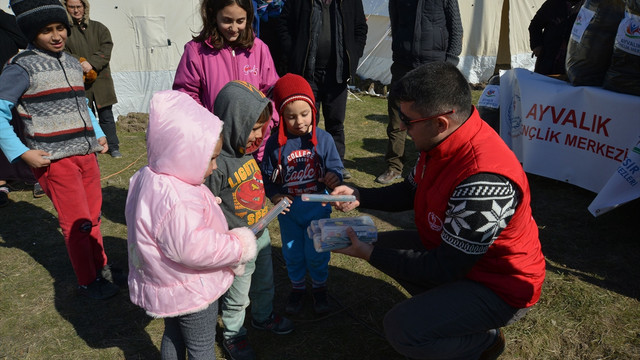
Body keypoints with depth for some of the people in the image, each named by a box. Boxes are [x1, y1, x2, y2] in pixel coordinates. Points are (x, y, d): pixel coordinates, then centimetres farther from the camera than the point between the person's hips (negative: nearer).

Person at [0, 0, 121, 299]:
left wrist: (98, 135, 13)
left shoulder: (72, 64, 13)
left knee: (93, 216, 15)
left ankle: (101, 268, 32)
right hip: (53, 160, -6)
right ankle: (88, 283, 15)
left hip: (86, 154, 6)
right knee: (77, 223, -1)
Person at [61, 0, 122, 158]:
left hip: (101, 80, 1)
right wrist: (80, 63, -20)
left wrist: (91, 64, -15)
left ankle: (113, 147, 16)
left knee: (106, 116, 6)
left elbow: (106, 50, -2)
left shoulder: (98, 28, 9)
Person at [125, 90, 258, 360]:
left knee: (173, 335, 28)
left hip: (166, 287, 9)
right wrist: (238, 246, -24)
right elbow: (193, 248, -37)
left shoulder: (148, 178, -4)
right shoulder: (176, 201, -37)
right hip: (192, 292, -9)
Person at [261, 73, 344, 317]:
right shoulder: (275, 144, -11)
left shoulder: (323, 139, -10)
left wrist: (334, 177, -29)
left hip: (317, 207, -1)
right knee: (292, 253, 17)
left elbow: (335, 167, -7)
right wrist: (274, 195, -19)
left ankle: (320, 288, 38)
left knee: (317, 253, 12)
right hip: (288, 209, 1)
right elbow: (267, 176, -3)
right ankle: (297, 288, 41)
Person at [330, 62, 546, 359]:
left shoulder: (484, 181, -38)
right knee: (387, 242, 10)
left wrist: (369, 254, -23)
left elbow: (444, 268, -28)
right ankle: (444, 308, 14)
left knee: (401, 329, -22)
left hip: (500, 287, -9)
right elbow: (410, 191, 9)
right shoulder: (443, 142, -9)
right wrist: (359, 196, -5)